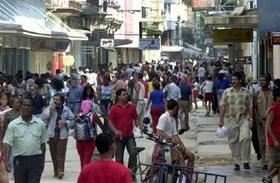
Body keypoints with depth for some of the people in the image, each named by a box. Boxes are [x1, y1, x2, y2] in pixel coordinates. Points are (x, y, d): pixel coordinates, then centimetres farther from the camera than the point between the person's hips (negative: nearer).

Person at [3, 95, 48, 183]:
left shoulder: (40, 124, 2)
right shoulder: (13, 125, -2)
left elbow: (43, 143, 9)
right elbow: (8, 144, -6)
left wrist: (42, 161, 8)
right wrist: (7, 161, -16)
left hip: (36, 160, -1)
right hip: (19, 160, 1)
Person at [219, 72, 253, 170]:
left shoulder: (246, 92, 6)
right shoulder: (227, 92, 4)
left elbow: (250, 106, 7)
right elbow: (223, 106, 3)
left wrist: (250, 119, -1)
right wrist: (221, 120, -2)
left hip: (244, 119, -1)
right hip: (231, 120, 1)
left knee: (245, 138, -19)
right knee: (233, 142, 5)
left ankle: (246, 161, -8)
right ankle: (236, 162, 17)